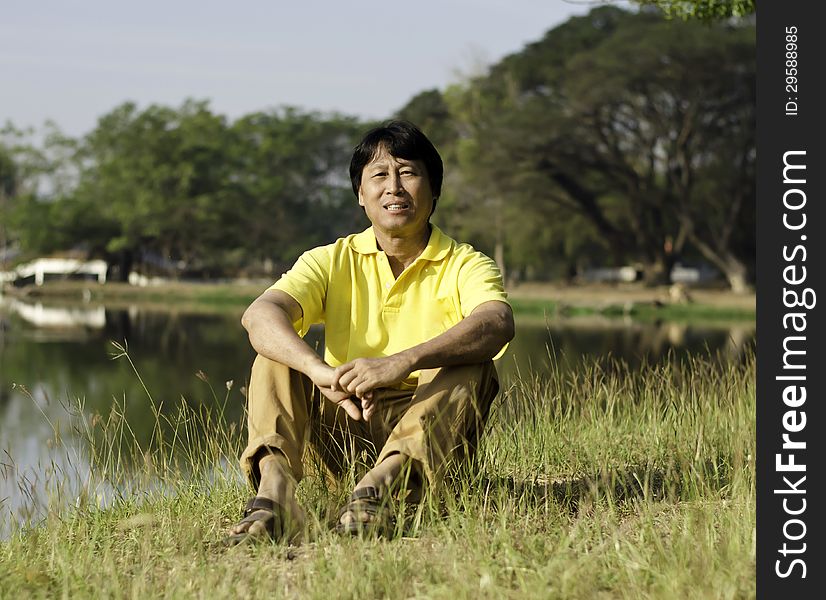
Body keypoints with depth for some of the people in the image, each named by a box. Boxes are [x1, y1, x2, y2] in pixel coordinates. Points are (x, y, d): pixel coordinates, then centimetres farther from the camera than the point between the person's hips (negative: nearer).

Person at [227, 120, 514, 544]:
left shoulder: (464, 266, 0)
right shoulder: (333, 262, 6)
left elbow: (497, 323, -25)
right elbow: (260, 314, -15)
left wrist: (401, 362, -42)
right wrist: (320, 371, -37)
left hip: (428, 425, -2)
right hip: (343, 424, 2)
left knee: (473, 368, -27)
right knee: (276, 358, -16)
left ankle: (377, 487, -48)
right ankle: (274, 488, -42)